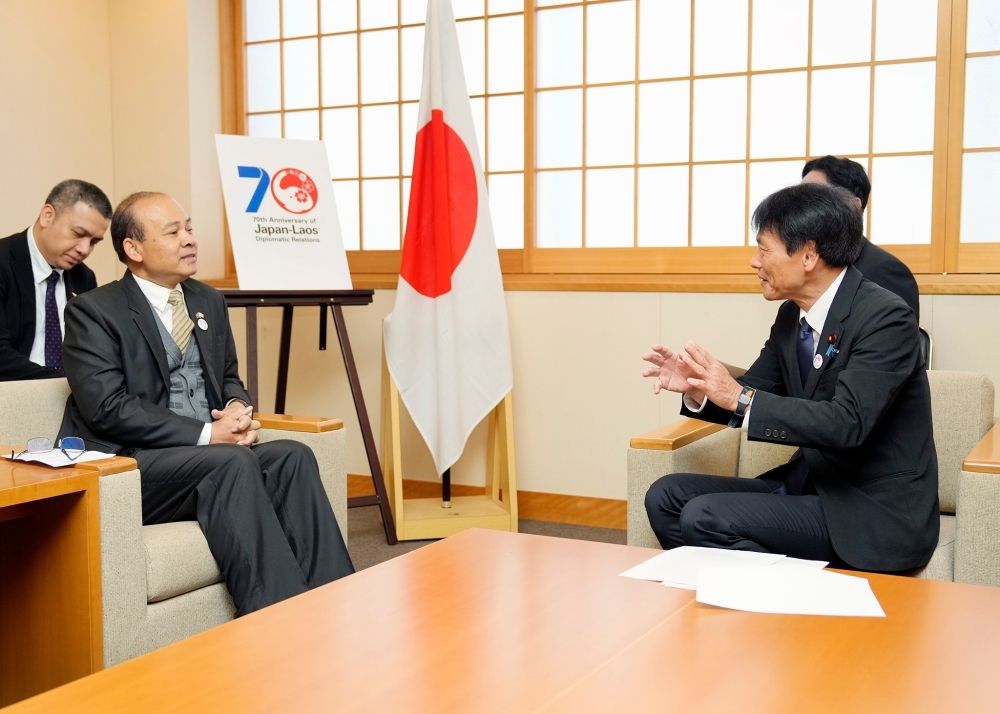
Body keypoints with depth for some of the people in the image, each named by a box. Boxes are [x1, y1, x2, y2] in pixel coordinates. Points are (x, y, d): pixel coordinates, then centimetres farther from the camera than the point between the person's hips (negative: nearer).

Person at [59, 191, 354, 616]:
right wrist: (206, 434, -19)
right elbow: (107, 408, -15)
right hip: (131, 466, -6)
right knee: (234, 463, -33)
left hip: (213, 453, 6)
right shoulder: (93, 312, -4)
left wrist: (238, 408, -3)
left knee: (293, 457, -22)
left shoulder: (208, 301, 16)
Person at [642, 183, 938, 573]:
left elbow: (847, 423, -30)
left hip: (876, 512, -8)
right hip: (810, 483, 8)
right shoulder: (792, 316, 6)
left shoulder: (885, 317, -18)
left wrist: (739, 396, -29)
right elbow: (743, 400, 12)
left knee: (704, 518, -21)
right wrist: (697, 388, -9)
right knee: (666, 496, -1)